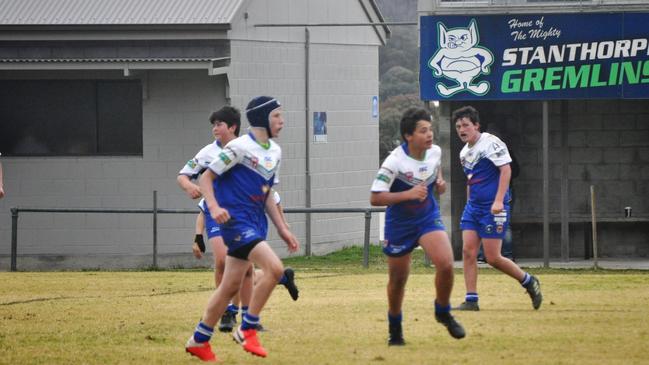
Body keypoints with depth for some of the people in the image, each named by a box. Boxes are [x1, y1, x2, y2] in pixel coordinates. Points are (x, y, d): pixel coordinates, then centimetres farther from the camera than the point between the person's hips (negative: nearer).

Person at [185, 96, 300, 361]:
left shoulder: (275, 152, 14)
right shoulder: (240, 147, -12)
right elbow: (206, 177, -11)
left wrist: (282, 230, 17)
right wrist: (214, 206, -28)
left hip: (256, 223, 8)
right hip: (236, 219, -8)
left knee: (231, 286, 10)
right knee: (274, 268, -21)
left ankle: (199, 340, 21)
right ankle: (247, 329, -10)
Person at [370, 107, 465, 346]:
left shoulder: (435, 152, -8)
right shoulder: (395, 162, -25)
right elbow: (375, 198, -27)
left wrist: (440, 181, -4)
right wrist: (409, 194, -34)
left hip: (428, 218, 3)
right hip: (399, 225, -3)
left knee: (446, 264, -20)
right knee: (398, 279, 10)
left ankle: (443, 313, 7)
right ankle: (395, 329, 35)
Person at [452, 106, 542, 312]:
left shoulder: (490, 143, -10)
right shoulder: (465, 152, 15)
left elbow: (506, 169, -17)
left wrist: (499, 201, -24)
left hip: (493, 208, -8)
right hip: (473, 207, 8)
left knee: (493, 258, -8)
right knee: (468, 252, -4)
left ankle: (529, 282, 13)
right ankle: (471, 300, -1)